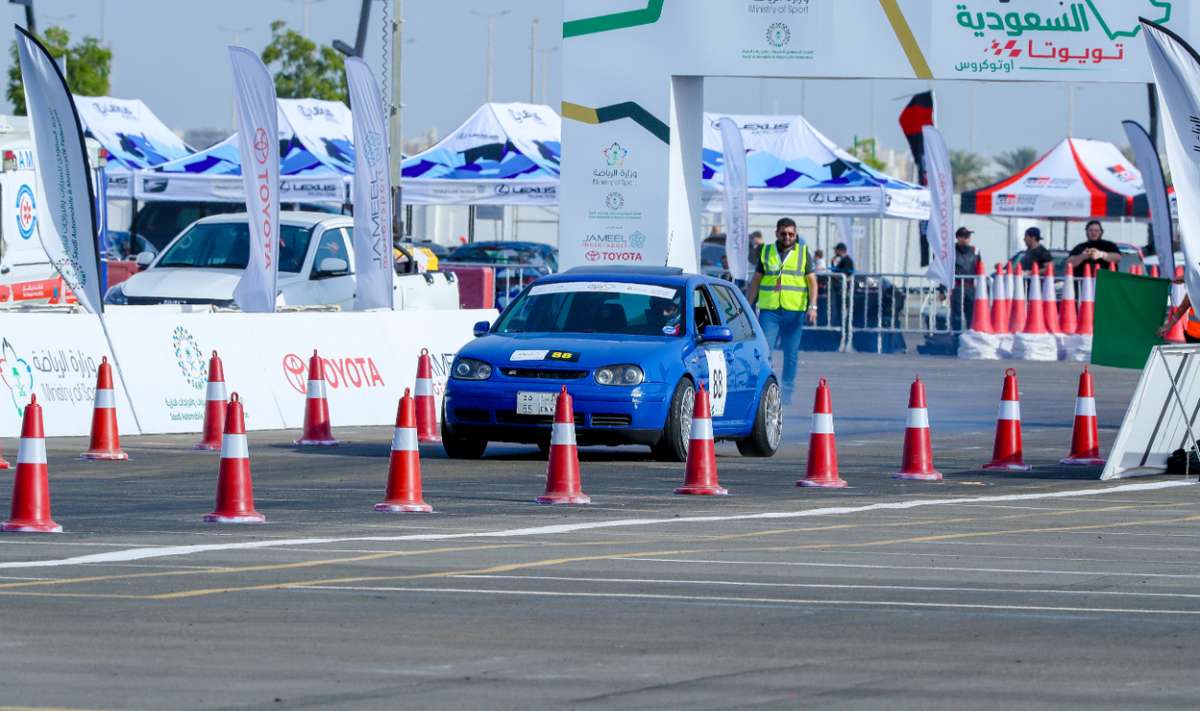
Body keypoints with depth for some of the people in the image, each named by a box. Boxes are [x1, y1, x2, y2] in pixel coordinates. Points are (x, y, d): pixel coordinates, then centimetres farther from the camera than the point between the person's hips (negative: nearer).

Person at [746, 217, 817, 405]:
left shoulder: (803, 252, 6)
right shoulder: (766, 252, 9)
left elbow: (812, 281, 4)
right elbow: (756, 281, 14)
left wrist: (812, 306, -9)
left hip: (794, 310, -1)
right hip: (769, 310, 1)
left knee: (791, 353, 3)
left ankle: (787, 392, 10)